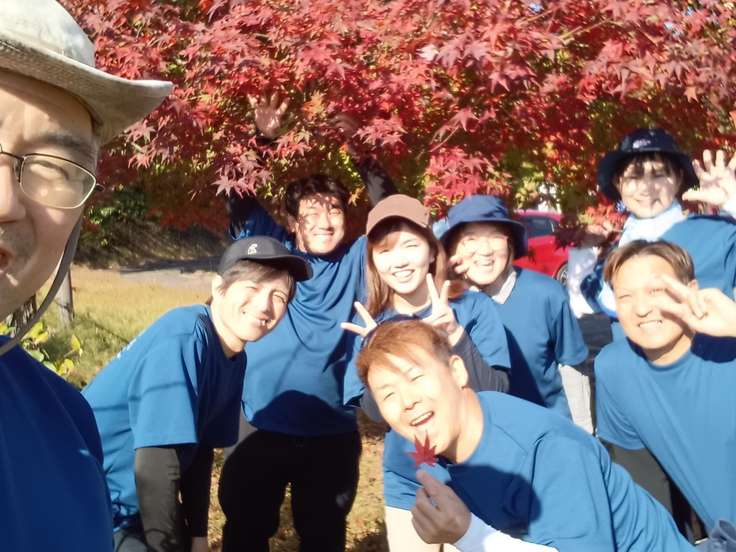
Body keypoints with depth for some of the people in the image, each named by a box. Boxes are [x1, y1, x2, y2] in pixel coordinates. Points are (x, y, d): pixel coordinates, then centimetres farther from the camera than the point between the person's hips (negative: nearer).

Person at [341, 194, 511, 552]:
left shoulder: (475, 307, -11)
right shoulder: (373, 324, -2)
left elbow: (496, 395, -18)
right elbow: (374, 410, -7)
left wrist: (455, 335, -31)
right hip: (407, 486, 3)